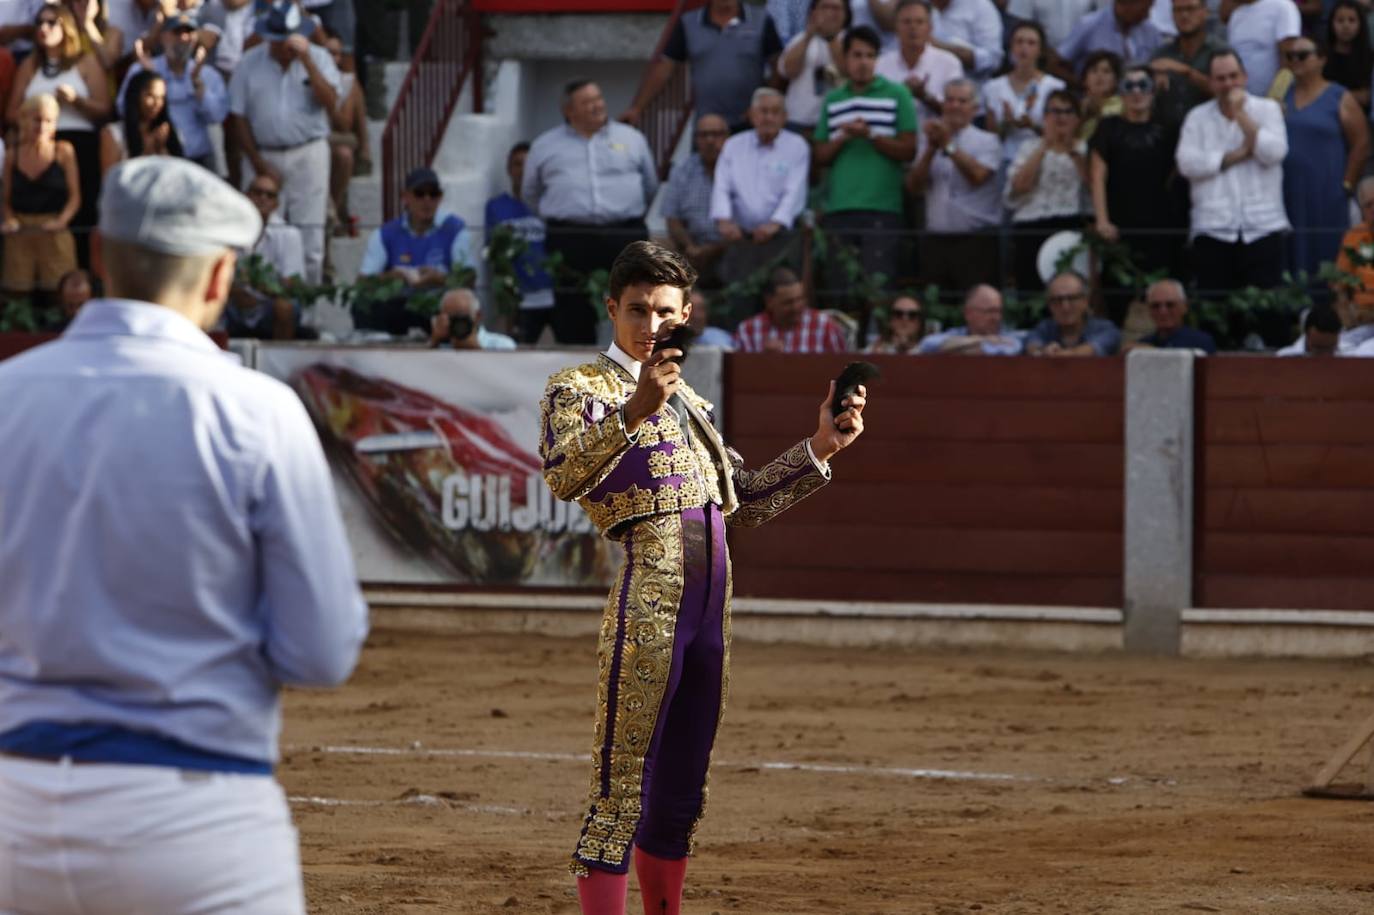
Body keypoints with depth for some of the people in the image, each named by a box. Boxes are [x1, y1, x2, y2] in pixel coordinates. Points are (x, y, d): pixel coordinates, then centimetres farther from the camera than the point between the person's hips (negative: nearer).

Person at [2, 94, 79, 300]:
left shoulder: (63, 152, 2)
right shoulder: (12, 157, 7)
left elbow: (74, 197, -1)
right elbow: (6, 199, 11)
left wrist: (61, 221, -16)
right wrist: (9, 219, -8)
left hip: (54, 235, -2)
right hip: (19, 235, 2)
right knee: (18, 292, 2)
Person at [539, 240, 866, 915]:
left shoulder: (687, 399, 24)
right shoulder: (580, 388, 1)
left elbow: (747, 502, 27)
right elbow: (562, 477, -20)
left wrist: (820, 447, 17)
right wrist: (634, 412, -33)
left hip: (710, 607, 7)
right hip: (647, 600, -7)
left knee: (678, 798, 12)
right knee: (621, 795, -11)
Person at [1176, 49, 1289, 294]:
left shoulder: (1267, 109, 8)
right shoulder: (1197, 117, 9)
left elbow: (1274, 152, -8)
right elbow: (1187, 163, -6)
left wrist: (1241, 114, -7)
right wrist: (1237, 155, -8)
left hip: (1262, 227, 0)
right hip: (1213, 228, 1)